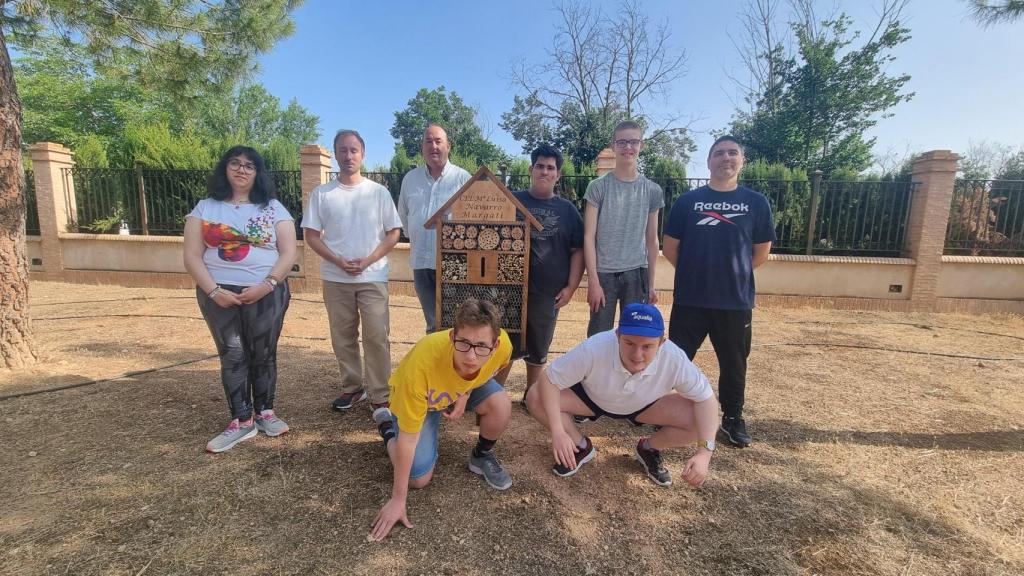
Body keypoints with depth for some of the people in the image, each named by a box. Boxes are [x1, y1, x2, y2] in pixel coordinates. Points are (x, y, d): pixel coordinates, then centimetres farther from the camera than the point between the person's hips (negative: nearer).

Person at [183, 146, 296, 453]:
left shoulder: (273, 208, 4)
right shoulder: (204, 208, 7)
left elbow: (288, 253, -3)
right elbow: (192, 257, 2)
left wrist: (266, 285, -15)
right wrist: (213, 290, -11)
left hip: (267, 294, -1)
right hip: (220, 295, 1)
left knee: (263, 354, 6)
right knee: (232, 355, 4)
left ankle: (265, 412, 22)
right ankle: (242, 421, 14)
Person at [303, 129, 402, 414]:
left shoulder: (379, 192, 3)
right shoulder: (321, 193, 5)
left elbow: (394, 232, 1)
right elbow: (312, 235, 4)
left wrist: (368, 260, -12)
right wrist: (338, 261, -12)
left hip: (373, 277, -2)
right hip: (335, 278, 2)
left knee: (376, 337, -5)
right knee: (343, 336, 10)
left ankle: (380, 396, 4)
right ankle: (352, 387, 26)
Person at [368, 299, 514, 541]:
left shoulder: (503, 345, -34)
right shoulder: (422, 362, -44)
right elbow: (408, 438, -30)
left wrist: (466, 393, -19)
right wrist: (398, 499, -22)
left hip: (461, 387, 3)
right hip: (417, 397, -2)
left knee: (501, 404, -25)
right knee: (419, 479, -9)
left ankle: (482, 457, 6)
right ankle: (387, 424, 19)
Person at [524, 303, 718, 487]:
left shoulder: (674, 360, -33)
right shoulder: (594, 349, -38)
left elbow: (706, 398, -20)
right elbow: (548, 380, -29)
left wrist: (704, 452, -32)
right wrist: (557, 432, -36)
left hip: (645, 405, 1)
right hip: (592, 398, -1)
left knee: (699, 420, -21)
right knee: (535, 398, -23)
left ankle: (648, 449, 9)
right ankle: (581, 447, 4)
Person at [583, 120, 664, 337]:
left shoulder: (652, 191, 7)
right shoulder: (598, 187, -1)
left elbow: (652, 240, 11)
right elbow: (589, 237, -4)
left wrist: (651, 283, 9)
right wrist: (593, 281, -10)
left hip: (637, 274, 2)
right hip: (604, 274, -2)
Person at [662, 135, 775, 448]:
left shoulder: (757, 203, 3)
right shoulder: (687, 201, 1)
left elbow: (761, 251, 10)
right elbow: (671, 249, 4)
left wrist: (733, 272, 9)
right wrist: (697, 271, 7)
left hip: (736, 301, 1)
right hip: (689, 299, -1)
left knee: (734, 363, 12)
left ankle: (733, 418, 31)